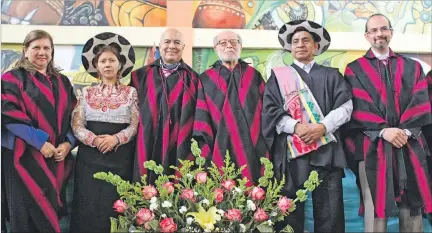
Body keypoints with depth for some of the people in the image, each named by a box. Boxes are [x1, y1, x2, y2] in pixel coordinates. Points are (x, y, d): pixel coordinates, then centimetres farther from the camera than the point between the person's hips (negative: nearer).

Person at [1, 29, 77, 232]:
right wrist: (40, 141, -17)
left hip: (57, 155, 5)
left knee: (51, 211, 9)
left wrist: (68, 142, -5)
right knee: (28, 214, -2)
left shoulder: (62, 82, 15)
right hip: (24, 155, -5)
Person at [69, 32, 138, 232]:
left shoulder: (130, 92, 6)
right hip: (90, 156, 2)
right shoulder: (86, 93, 10)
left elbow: (135, 125, 1)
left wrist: (115, 139, -16)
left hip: (120, 157, -1)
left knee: (115, 206, -3)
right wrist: (95, 140, -14)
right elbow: (77, 125, 4)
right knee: (89, 206, -1)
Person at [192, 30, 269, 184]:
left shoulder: (254, 76, 12)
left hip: (253, 150, 1)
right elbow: (201, 119, 4)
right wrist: (206, 150, -6)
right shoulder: (206, 80, 9)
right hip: (221, 150, -1)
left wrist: (265, 148, 0)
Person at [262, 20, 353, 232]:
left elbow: (345, 106, 5)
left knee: (330, 210, -2)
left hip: (326, 150, 1)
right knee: (290, 209, -1)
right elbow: (270, 110, 2)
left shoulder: (331, 75, 17)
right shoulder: (279, 76, 13)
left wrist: (323, 127, -12)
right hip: (291, 151, -1)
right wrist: (296, 126, -14)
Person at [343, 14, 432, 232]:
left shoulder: (412, 67, 16)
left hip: (410, 144, 3)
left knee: (412, 207, 4)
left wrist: (405, 130, -11)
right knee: (375, 207, -2)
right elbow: (358, 107, -4)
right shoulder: (355, 70, 7)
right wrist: (383, 130, -16)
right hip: (372, 146, -2)